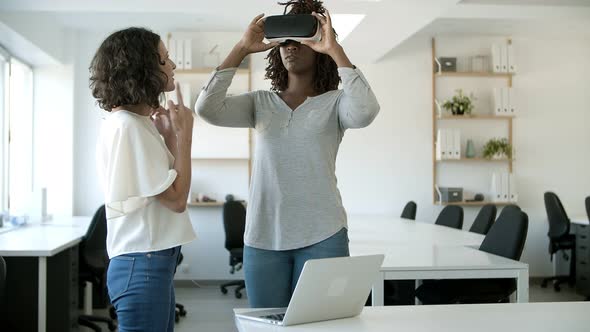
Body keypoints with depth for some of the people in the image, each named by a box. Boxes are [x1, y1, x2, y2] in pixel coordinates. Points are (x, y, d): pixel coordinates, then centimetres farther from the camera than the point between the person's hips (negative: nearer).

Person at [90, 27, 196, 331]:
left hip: (153, 262, 10)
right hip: (142, 265, -10)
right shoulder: (126, 126, -17)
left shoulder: (139, 123, 12)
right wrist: (184, 132, -10)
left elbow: (169, 183, 15)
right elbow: (177, 198, -18)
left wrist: (170, 136, 7)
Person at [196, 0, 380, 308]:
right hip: (263, 238, 2)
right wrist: (241, 49, -6)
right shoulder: (260, 103, 9)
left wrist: (335, 49, -15)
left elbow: (364, 113, -21)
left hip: (322, 236, -2)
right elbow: (207, 108, -6)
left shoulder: (335, 103, 2)